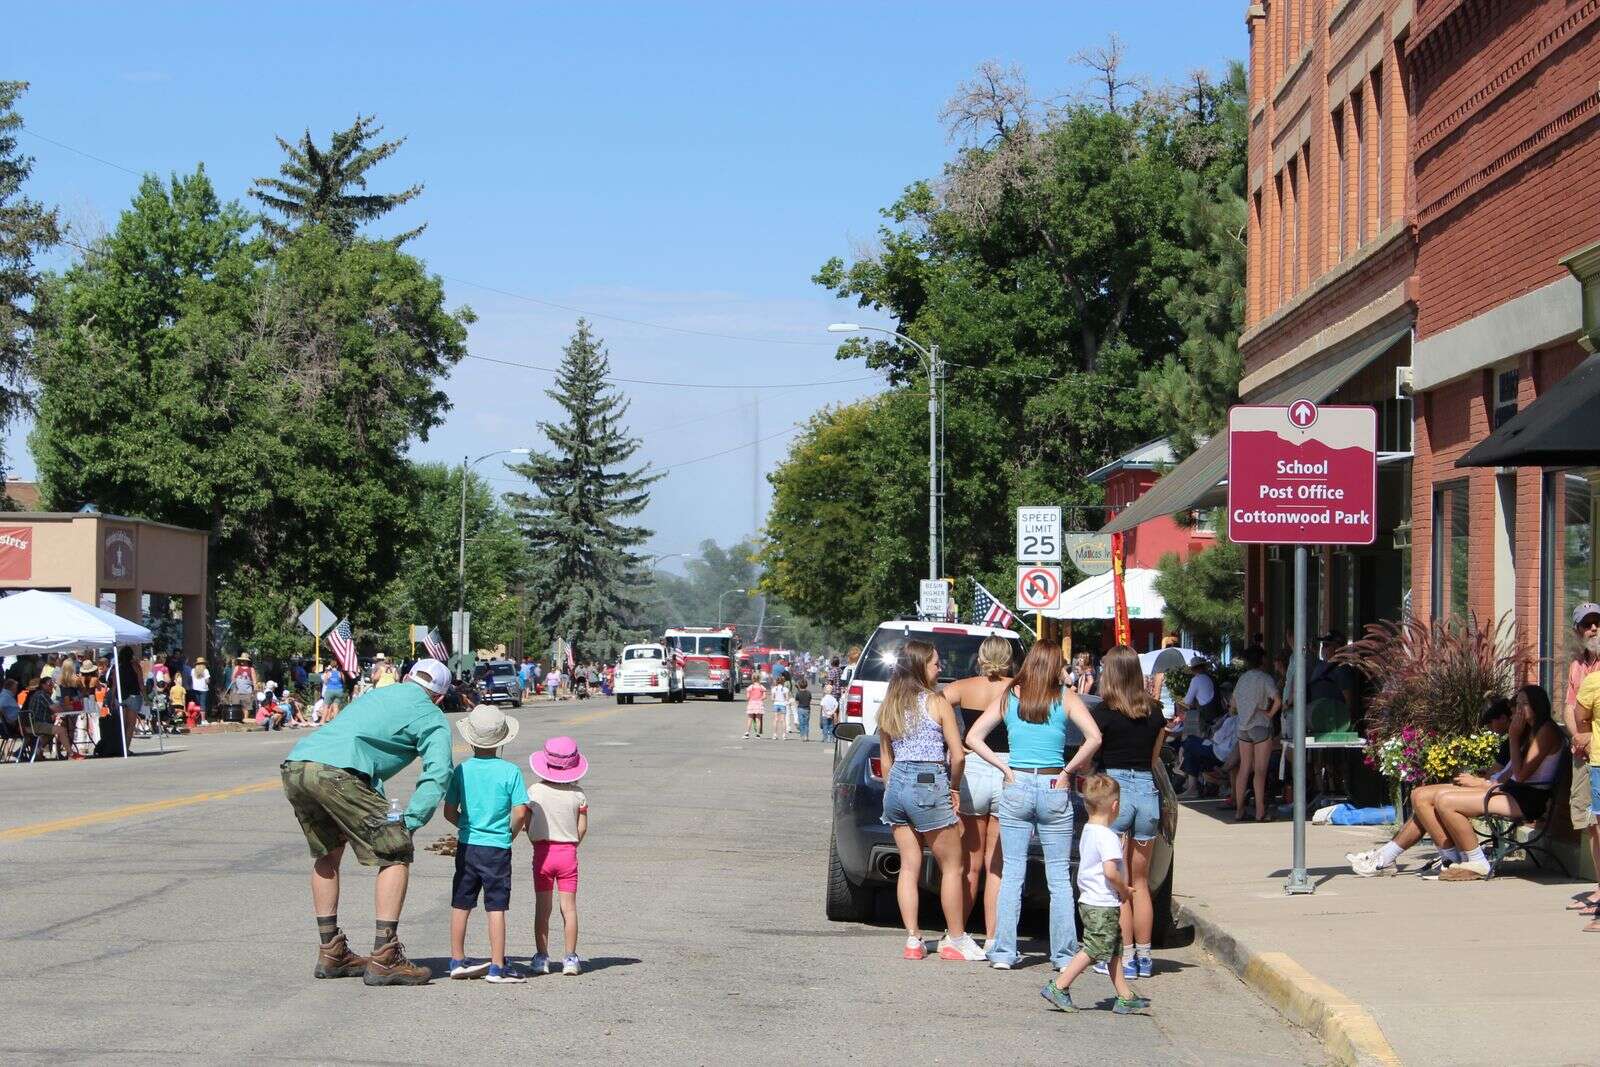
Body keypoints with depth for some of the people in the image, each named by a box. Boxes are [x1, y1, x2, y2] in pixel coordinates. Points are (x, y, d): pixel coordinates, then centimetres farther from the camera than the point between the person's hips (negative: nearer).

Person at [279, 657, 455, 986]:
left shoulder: (376, 695, 36)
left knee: (327, 854, 27)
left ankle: (331, 953, 29)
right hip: (336, 771, -7)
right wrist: (407, 825, 1)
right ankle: (384, 958, -2)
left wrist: (380, 809, 32)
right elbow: (437, 774, 1)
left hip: (294, 765, 7)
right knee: (395, 857, 4)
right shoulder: (431, 717, 16)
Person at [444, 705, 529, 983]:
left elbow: (449, 812, 0)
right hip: (497, 848, -3)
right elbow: (520, 812, -11)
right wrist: (509, 833, 7)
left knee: (461, 905, 13)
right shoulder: (510, 771, -9)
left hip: (467, 846, 3)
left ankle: (457, 961, 21)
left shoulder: (462, 770, -1)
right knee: (496, 907, 0)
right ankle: (497, 967, 0)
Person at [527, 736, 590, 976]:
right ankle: (570, 958, 3)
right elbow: (582, 829, -2)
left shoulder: (534, 791, -6)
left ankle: (542, 957, 10)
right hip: (568, 853, 0)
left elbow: (527, 824, -2)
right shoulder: (577, 795, -5)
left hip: (542, 853, 0)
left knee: (542, 907, 7)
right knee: (569, 906, 4)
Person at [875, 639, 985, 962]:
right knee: (952, 866, 5)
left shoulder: (889, 706, 10)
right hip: (929, 785, -6)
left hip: (896, 784, 6)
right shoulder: (936, 702, -7)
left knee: (909, 866, 9)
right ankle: (956, 940, 8)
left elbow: (886, 757, 14)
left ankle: (913, 940, 6)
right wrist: (954, 787, 9)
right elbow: (958, 754, -7)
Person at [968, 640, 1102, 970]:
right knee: (1059, 877, 5)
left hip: (1016, 787, 1)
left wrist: (1004, 768, 0)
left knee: (1011, 873, 6)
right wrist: (1068, 770, -4)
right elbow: (1094, 738, -13)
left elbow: (973, 738, -1)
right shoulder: (1066, 698, -1)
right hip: (1054, 789, -1)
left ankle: (1003, 952, 3)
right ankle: (1063, 954, 5)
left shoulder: (1008, 696, 4)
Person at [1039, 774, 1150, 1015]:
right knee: (1093, 950, -5)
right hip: (1103, 907, -10)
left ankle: (1126, 997, 18)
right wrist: (1124, 891, -10)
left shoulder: (1088, 832, 12)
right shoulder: (1107, 837, -19)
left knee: (1114, 951, 13)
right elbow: (1110, 871, -28)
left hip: (1089, 902, 10)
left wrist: (1121, 890, 16)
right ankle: (1058, 987, -5)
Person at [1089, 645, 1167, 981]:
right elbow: (1154, 758, 14)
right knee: (1140, 882, 15)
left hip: (1114, 787, -5)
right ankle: (1143, 956, 17)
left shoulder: (1104, 713, -8)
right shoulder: (1154, 713, 6)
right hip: (1147, 790, 5)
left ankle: (1125, 958, -1)